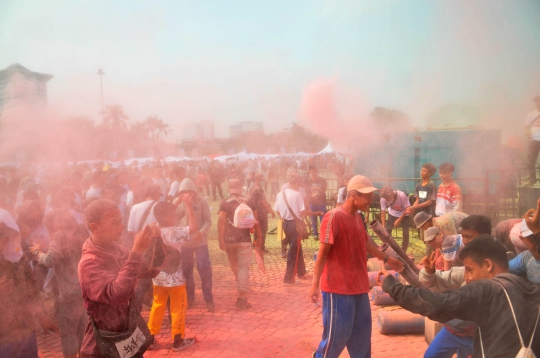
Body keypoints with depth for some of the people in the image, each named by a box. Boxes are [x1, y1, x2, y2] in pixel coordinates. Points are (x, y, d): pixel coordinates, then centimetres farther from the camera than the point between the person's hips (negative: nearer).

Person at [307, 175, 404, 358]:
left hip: (358, 287, 8)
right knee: (337, 334, 0)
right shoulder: (333, 217, -18)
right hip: (338, 288, -8)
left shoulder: (356, 217, 8)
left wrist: (386, 259, 32)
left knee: (361, 334, 17)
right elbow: (322, 253, -18)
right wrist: (315, 284, -21)